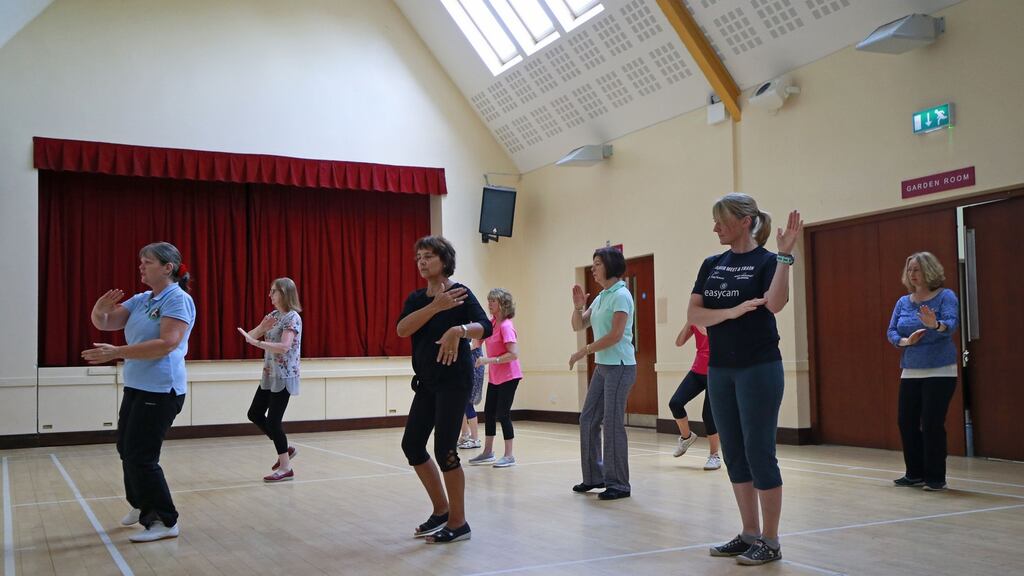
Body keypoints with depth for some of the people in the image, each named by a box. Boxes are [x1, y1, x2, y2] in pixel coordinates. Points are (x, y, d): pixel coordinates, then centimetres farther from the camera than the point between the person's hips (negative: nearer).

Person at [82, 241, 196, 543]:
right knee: (126, 448, 20)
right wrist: (100, 309, -12)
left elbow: (167, 344, -25)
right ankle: (142, 505, 39)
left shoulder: (178, 300, -15)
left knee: (141, 456, -8)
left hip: (161, 391, -9)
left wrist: (117, 352, -28)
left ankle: (165, 522, 3)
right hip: (135, 387, 9)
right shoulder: (141, 300, 11)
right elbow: (104, 323, 12)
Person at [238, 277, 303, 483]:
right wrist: (261, 327, -11)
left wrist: (256, 342, -29)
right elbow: (251, 336, 10)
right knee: (255, 414, 12)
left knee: (273, 420, -7)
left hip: (284, 376, -9)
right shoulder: (273, 315, 10)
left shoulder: (292, 317, -15)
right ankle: (284, 449, 25)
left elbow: (284, 347, -27)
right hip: (269, 375, 9)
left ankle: (286, 468, 4)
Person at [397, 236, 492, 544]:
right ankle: (441, 511, 25)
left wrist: (458, 329, -43)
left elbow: (485, 327, -23)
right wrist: (436, 307, -21)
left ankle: (458, 523, 7)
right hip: (427, 381, 7)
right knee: (412, 444, 9)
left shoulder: (460, 293, -8)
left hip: (454, 380, -7)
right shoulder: (416, 298, 9)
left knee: (444, 449, -8)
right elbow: (402, 329, -11)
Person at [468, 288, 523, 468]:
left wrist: (489, 360, -26)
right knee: (489, 413, 13)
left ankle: (509, 456, 3)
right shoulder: (491, 323, 4)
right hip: (494, 377, 8)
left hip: (508, 377, -8)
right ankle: (488, 452, 25)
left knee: (502, 414, -6)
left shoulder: (506, 326, -19)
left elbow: (513, 354, -25)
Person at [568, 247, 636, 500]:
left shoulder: (621, 295, -11)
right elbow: (579, 326, 18)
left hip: (620, 366, -9)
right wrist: (578, 306, -1)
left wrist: (584, 351, -13)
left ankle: (618, 484, 2)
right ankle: (594, 476, 20)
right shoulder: (600, 298, 13)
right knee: (588, 419, 10)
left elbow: (615, 335, -18)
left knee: (612, 423, -6)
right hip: (602, 366, 9)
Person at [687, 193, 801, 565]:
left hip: (759, 369, -6)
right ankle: (750, 534, 22)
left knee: (759, 453, -3)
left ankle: (770, 541, 8)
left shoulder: (766, 261, -6)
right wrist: (733, 312, -16)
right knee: (734, 454, 11)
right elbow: (693, 314, -1)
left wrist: (785, 254, -30)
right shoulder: (712, 265, 10)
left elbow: (775, 304, -25)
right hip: (719, 370, 6)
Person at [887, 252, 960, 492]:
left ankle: (935, 478, 6)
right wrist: (905, 341, -18)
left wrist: (935, 324, -45)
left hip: (940, 372, -5)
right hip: (910, 372, 5)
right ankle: (915, 474, 19)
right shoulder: (903, 302, 8)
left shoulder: (946, 296, -7)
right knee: (906, 422, 5)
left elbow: (951, 325, -23)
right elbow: (891, 331, 2)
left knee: (932, 424, -7)